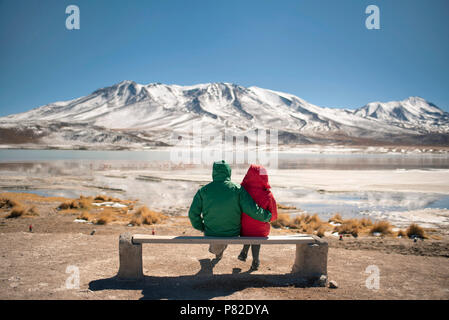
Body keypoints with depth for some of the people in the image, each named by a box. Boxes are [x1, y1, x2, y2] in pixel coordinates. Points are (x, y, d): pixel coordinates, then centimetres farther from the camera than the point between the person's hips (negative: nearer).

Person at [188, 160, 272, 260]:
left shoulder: (203, 191, -13)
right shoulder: (237, 189, -16)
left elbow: (193, 213, -9)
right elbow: (253, 210, -20)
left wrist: (201, 227, 10)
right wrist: (267, 216, 0)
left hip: (211, 235, 0)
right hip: (233, 235, 0)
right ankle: (220, 251, 56)